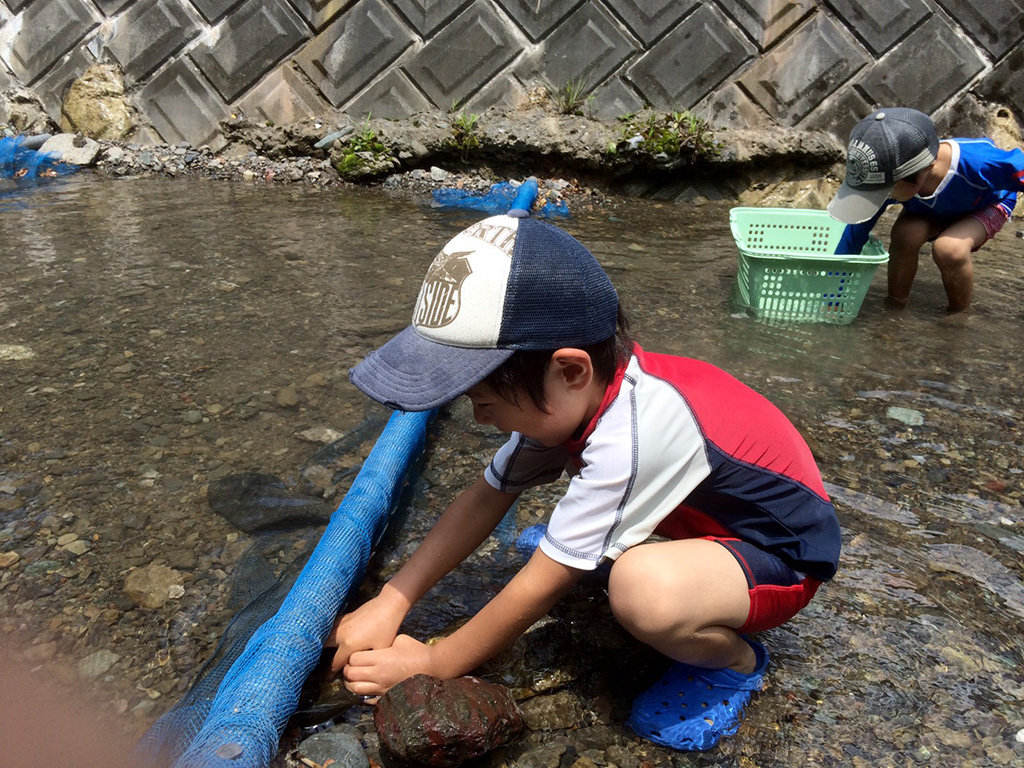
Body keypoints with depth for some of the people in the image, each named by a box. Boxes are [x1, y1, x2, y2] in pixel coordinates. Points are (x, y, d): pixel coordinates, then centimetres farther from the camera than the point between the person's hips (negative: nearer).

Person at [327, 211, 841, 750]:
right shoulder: (570, 393, -12)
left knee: (644, 589, -38)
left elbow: (541, 585, -28)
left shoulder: (629, 440, -37)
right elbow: (485, 498, -5)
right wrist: (389, 603, -9)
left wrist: (432, 664, -13)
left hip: (782, 555, -7)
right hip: (712, 508, 7)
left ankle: (734, 662, -5)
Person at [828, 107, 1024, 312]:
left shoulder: (977, 163, -44)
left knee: (949, 249, -32)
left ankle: (960, 315, -4)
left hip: (985, 206, -2)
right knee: (905, 235, -30)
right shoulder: (886, 180, -34)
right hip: (927, 211, 3)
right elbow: (858, 229, -23)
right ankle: (894, 305, -6)